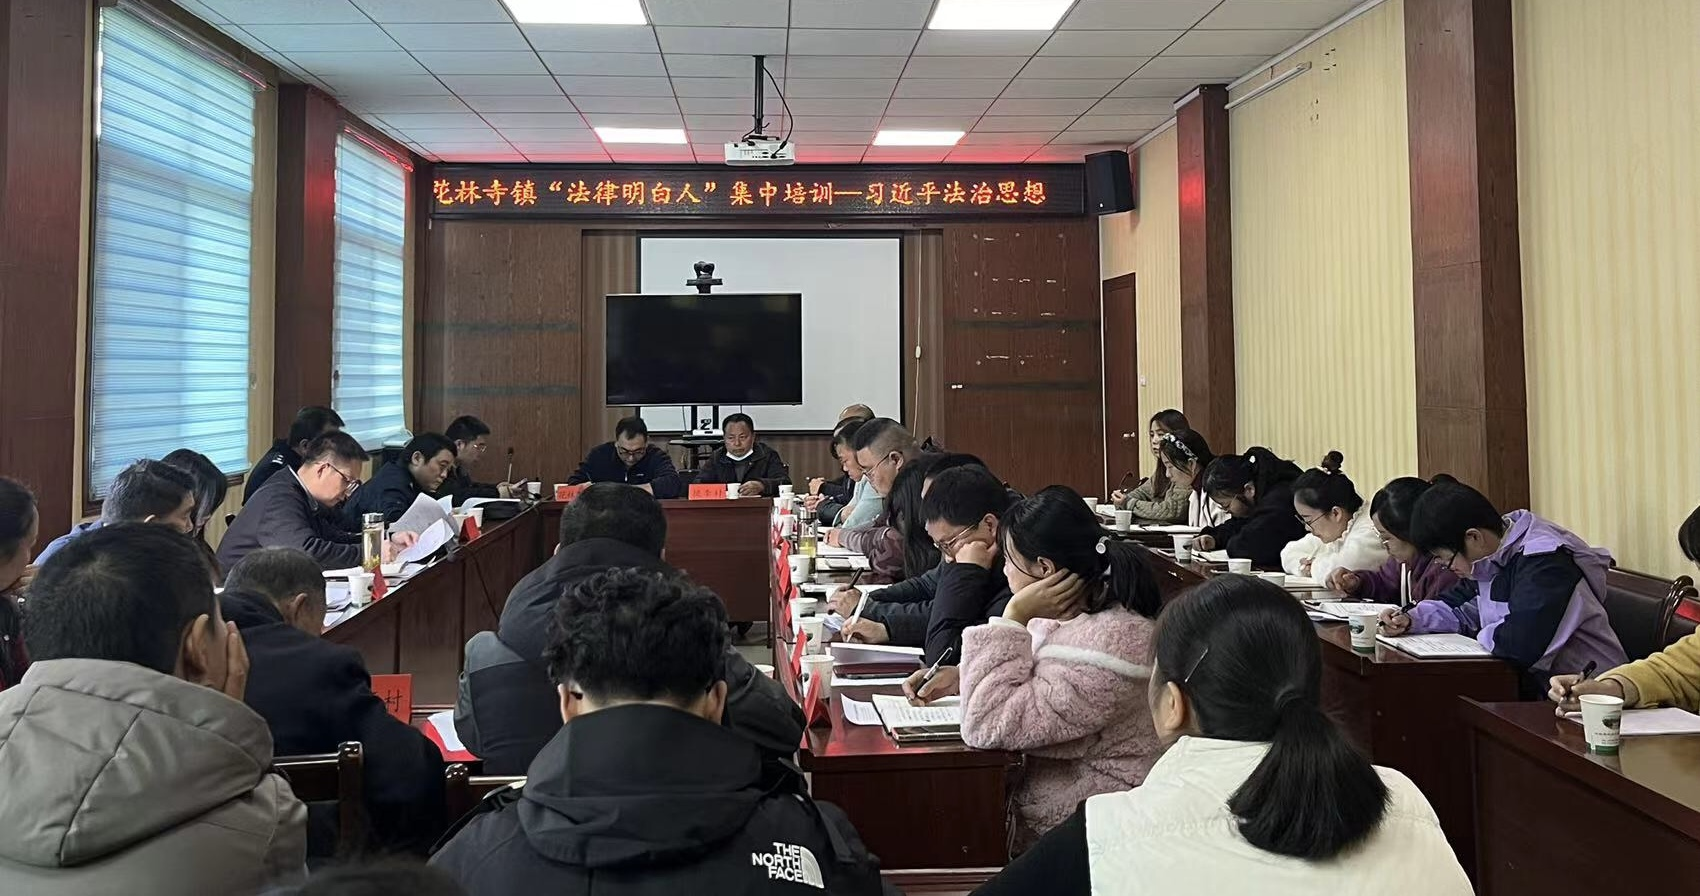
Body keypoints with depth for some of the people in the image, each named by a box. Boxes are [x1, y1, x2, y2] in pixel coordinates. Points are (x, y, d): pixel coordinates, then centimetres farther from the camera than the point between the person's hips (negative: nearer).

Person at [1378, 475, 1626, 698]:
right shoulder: (1490, 558, 6)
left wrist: (1483, 636, -10)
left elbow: (1521, 644, -31)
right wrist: (1410, 619, 4)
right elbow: (1461, 605, 20)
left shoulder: (1545, 561, -22)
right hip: (1534, 684, 8)